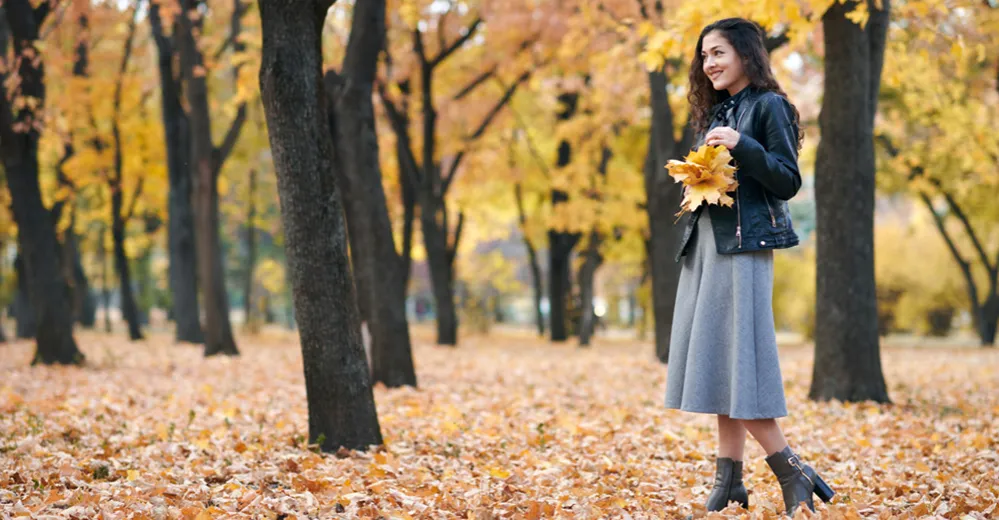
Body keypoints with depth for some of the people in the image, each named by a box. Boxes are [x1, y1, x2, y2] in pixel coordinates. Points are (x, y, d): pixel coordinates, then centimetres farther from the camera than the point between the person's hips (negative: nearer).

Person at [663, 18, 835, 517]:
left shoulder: (768, 106, -4)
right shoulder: (714, 113, 19)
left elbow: (789, 181, -9)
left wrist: (742, 147, -20)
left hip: (744, 245, -8)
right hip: (705, 245, 8)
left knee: (737, 361, -11)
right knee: (715, 362, 5)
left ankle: (793, 472, -3)